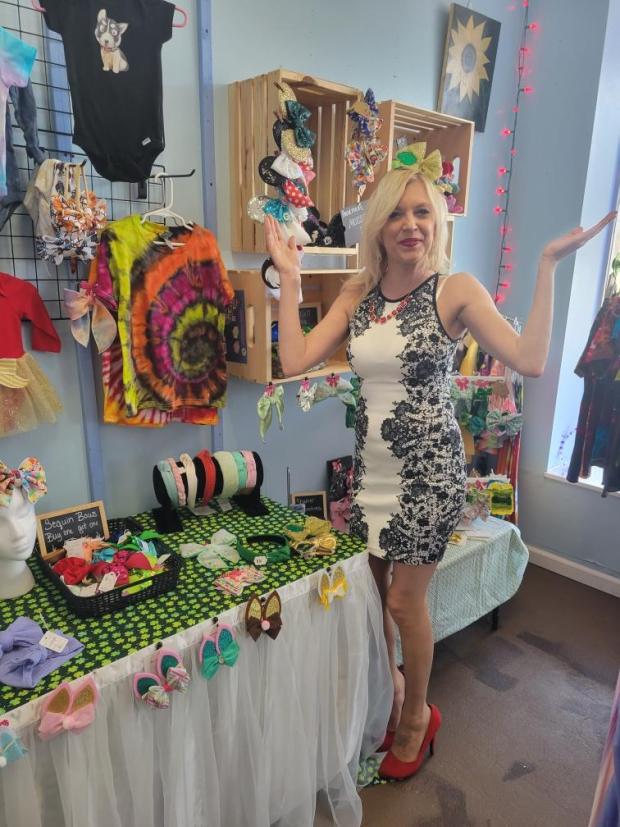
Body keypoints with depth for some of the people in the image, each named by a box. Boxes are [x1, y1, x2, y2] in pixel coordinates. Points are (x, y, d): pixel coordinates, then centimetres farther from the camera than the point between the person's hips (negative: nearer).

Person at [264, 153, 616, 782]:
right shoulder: (358, 294, 4)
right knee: (370, 588, 16)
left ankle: (416, 715, 36)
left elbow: (529, 360, -23)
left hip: (428, 467, -4)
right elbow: (295, 359, -7)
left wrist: (547, 266, -21)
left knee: (405, 600, 7)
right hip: (371, 464, 5)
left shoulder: (455, 290, -9)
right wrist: (288, 277, -5)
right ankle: (391, 688, 45)